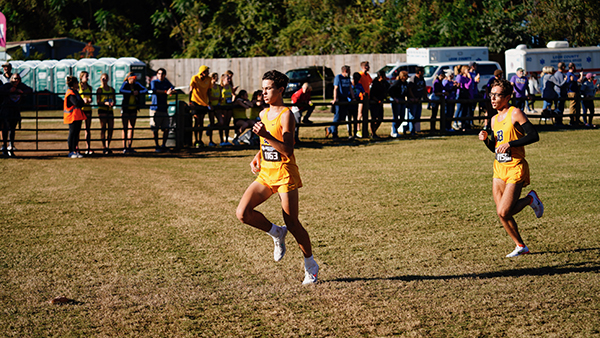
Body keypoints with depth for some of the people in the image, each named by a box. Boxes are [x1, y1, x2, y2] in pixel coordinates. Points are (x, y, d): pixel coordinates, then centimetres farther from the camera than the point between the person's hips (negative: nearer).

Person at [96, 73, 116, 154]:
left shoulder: (112, 89, 15)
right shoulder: (99, 89, 1)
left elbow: (114, 100, 17)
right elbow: (98, 102, -5)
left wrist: (113, 103, -6)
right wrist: (105, 103, -23)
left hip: (110, 110, 5)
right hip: (102, 110, -5)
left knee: (111, 128, 1)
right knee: (103, 128, -6)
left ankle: (108, 146, 12)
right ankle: (104, 147, -4)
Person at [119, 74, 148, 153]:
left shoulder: (137, 85, 6)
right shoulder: (125, 84, -7)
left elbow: (145, 90, 0)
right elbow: (121, 91, -26)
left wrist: (138, 92, -17)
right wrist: (132, 92, -26)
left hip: (133, 109, 4)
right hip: (125, 109, -4)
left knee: (131, 128, 5)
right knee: (125, 128, -1)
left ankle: (129, 147, 10)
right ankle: (124, 148, 1)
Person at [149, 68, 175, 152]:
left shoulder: (166, 82, 15)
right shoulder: (154, 82, 0)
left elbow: (173, 88, 3)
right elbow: (154, 90, -19)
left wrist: (172, 91, -22)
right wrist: (166, 92, -29)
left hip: (164, 108, 4)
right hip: (155, 108, -4)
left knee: (166, 128, 1)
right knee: (155, 129, -4)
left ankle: (163, 145, 14)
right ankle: (156, 146, 7)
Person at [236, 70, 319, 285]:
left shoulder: (286, 115, -12)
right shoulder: (264, 114, 12)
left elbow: (287, 150, -23)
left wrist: (266, 135, -33)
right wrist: (257, 157, 11)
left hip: (285, 174, -7)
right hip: (265, 173, 7)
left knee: (292, 224, -1)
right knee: (242, 213, -11)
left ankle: (310, 265, 19)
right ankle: (276, 234, 14)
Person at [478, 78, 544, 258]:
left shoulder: (515, 113, -9)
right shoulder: (494, 119, 13)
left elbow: (534, 136, -16)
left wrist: (510, 143, -20)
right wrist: (486, 139, 1)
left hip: (515, 168, -7)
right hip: (499, 168, 7)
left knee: (504, 212, -14)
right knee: (501, 213, 4)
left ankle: (530, 199, 13)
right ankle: (520, 246, 19)